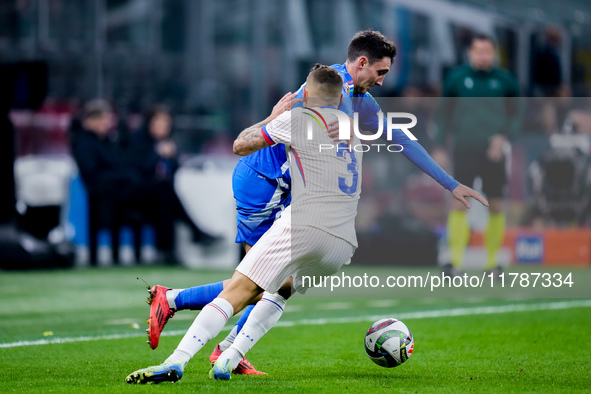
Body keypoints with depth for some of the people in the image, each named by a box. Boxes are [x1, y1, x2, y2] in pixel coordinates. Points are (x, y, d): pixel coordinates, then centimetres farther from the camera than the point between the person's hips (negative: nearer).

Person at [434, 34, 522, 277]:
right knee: (458, 204, -9)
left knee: (496, 208, 2)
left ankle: (492, 261, 11)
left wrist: (504, 137, -7)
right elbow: (444, 114, 11)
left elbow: (515, 116, 10)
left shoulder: (505, 81, 5)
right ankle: (455, 261, -10)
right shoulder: (456, 79, 5)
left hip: (493, 153, 1)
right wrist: (439, 147, 5)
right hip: (464, 151, -1)